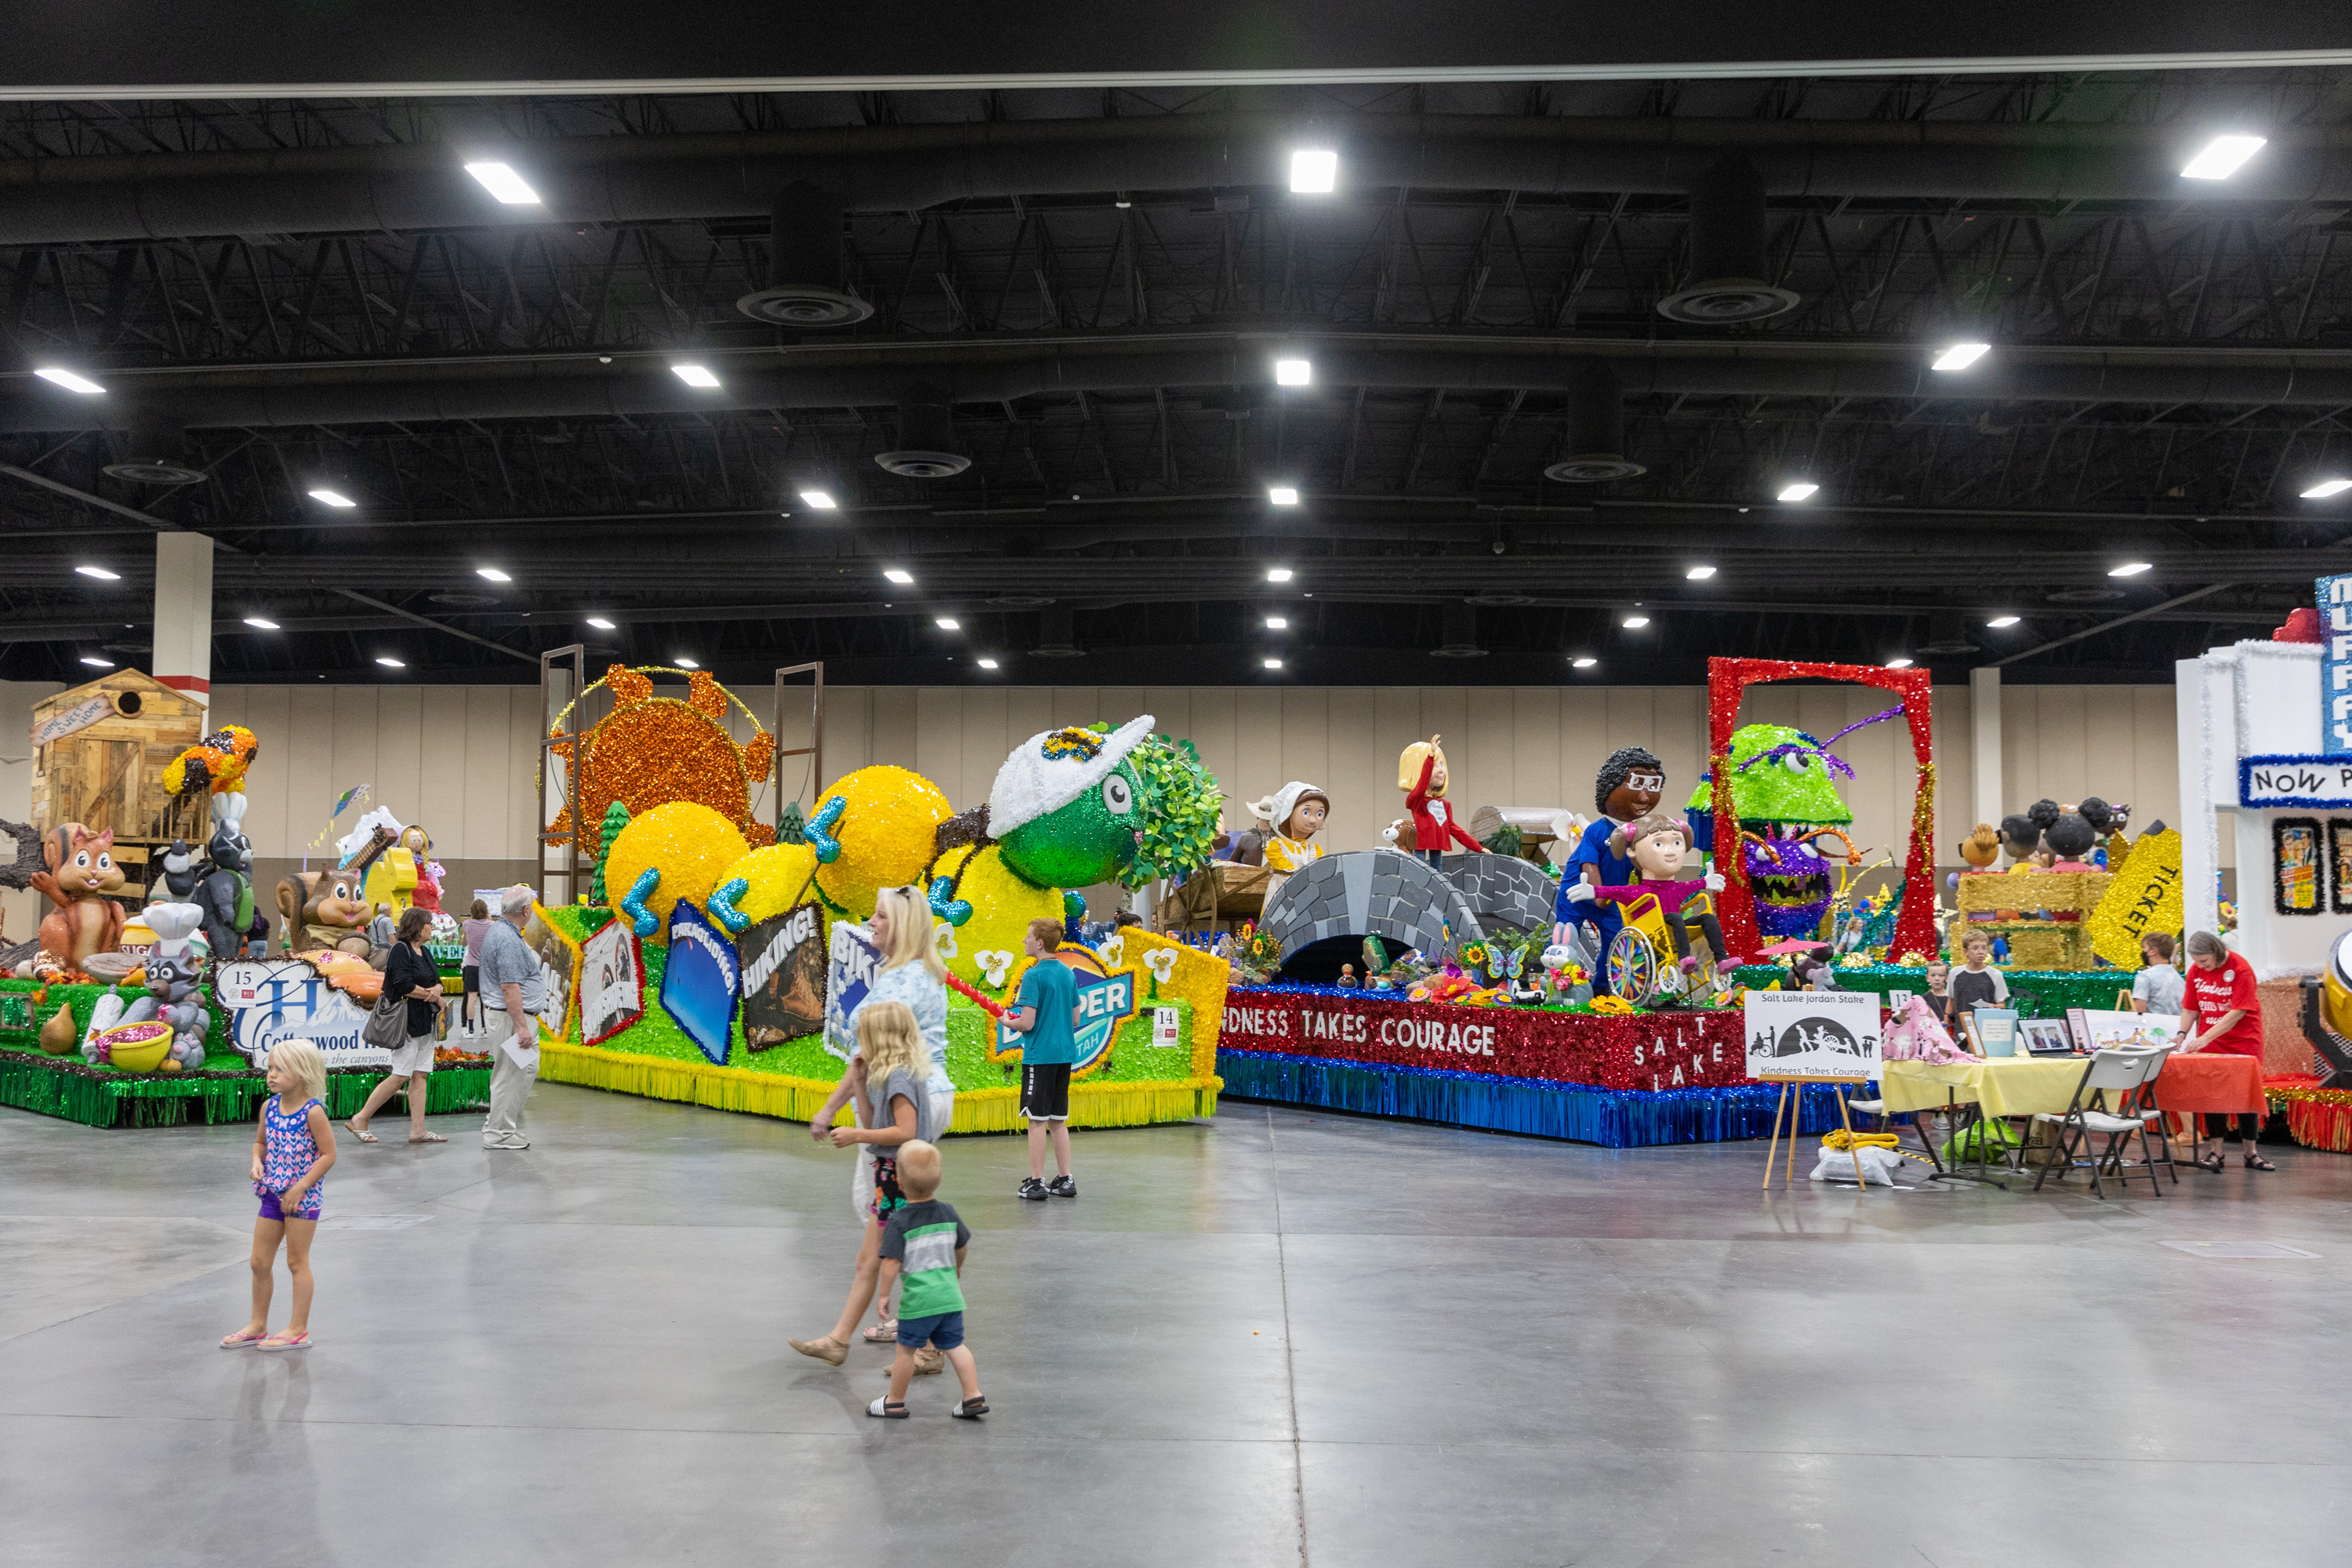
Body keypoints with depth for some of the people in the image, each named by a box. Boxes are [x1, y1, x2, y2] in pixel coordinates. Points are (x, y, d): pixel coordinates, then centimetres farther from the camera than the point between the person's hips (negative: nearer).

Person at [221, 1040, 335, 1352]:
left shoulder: (312, 1111, -17)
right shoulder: (269, 1107, 2)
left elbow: (328, 1154, -16)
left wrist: (300, 1188, -19)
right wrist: (257, 1162, -5)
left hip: (303, 1197, -7)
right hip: (272, 1195, 7)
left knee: (297, 1262, 2)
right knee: (259, 1262, 12)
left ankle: (298, 1330, 11)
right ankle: (257, 1326, 27)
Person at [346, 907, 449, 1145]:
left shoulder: (423, 951, 16)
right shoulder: (401, 950, -11)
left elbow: (437, 981, 14)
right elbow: (404, 985, -21)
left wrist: (436, 990, -11)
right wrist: (435, 996, -10)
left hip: (425, 1022, 9)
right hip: (407, 1021, -9)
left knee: (420, 1076, 5)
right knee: (400, 1076, -9)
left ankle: (417, 1130, 6)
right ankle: (360, 1120, 1)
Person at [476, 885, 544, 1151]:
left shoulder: (497, 930, 14)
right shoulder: (509, 940, -20)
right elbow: (510, 988, -24)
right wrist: (521, 1027, -23)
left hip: (511, 1016, 11)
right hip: (511, 1018, -11)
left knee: (526, 1070, 15)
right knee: (511, 1075, -3)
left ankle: (497, 1123, 20)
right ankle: (499, 1134, 3)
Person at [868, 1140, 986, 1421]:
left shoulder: (898, 1222, -13)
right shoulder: (948, 1213, 3)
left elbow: (891, 1263, -16)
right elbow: (961, 1247, 17)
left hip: (917, 1300, -5)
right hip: (950, 1297, 5)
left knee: (906, 1349, 9)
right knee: (954, 1345, 14)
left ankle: (895, 1402, 21)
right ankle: (974, 1396, 9)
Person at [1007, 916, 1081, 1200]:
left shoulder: (1033, 976, -14)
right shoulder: (1067, 973, 9)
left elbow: (1027, 1023, -18)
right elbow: (1075, 1018, 14)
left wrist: (1008, 1022, 1)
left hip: (1040, 1056, -7)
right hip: (1065, 1054, 7)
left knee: (1037, 1120, -1)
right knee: (1058, 1120, 13)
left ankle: (1036, 1183, 2)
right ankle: (1065, 1180, 15)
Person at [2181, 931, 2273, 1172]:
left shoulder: (2241, 970, -17)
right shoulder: (2195, 971, -1)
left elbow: (2237, 1012, -23)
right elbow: (2192, 1009, 3)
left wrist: (2204, 1039, -29)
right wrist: (2182, 1034, -15)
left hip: (2243, 1040, -4)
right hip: (2209, 1043, 4)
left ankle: (2251, 1152, 10)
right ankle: (2217, 1151, 4)